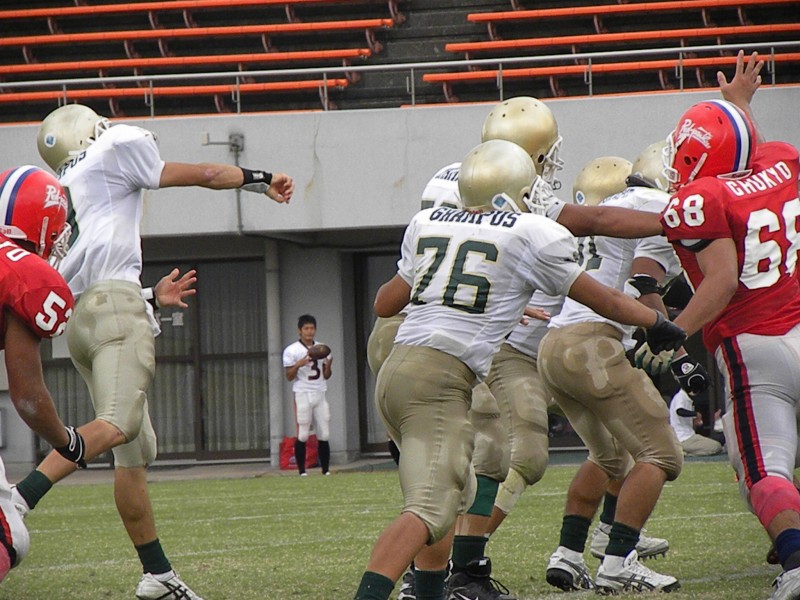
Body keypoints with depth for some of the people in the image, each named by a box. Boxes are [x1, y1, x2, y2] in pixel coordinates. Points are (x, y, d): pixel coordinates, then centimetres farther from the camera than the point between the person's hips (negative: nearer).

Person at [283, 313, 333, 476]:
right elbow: (289, 376, -3)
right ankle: (302, 471, -2)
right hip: (302, 395, -4)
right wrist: (298, 364, -20)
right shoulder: (292, 351, -1)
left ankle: (326, 470, 5)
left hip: (320, 395, 4)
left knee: (324, 435, 1)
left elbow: (326, 376, 14)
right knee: (302, 435, -6)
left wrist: (328, 365, -6)